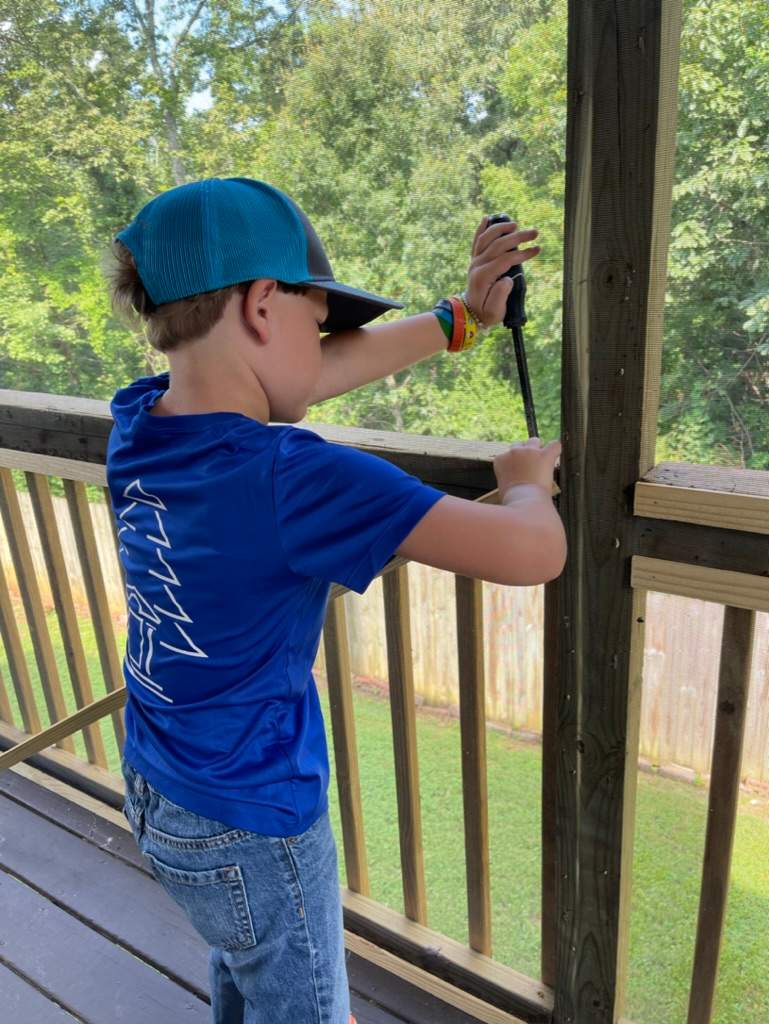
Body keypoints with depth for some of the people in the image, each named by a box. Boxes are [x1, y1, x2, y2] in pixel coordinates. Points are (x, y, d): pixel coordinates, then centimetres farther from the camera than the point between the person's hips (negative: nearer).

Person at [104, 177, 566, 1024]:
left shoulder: (136, 425, -10)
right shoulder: (290, 478, -33)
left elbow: (316, 373, 1)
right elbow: (534, 553, -33)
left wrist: (461, 313, 5)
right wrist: (526, 479, -11)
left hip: (153, 795, 7)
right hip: (250, 830, -7)